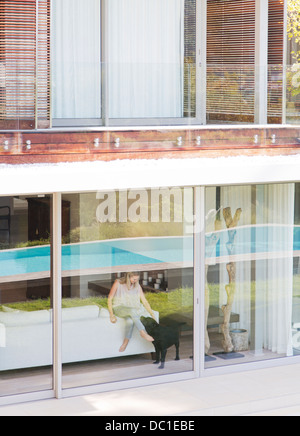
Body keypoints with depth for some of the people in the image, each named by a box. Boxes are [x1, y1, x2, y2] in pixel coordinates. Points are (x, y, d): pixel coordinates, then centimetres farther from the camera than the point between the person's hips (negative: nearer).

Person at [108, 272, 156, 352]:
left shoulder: (137, 286, 2)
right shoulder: (118, 283, -7)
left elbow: (145, 302, 3)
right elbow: (110, 299, -5)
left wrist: (152, 315, -5)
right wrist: (111, 315, -14)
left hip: (133, 311, 3)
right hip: (119, 309, -3)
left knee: (130, 321, -34)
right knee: (132, 310, -37)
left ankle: (125, 343, -22)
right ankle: (143, 332, -38)